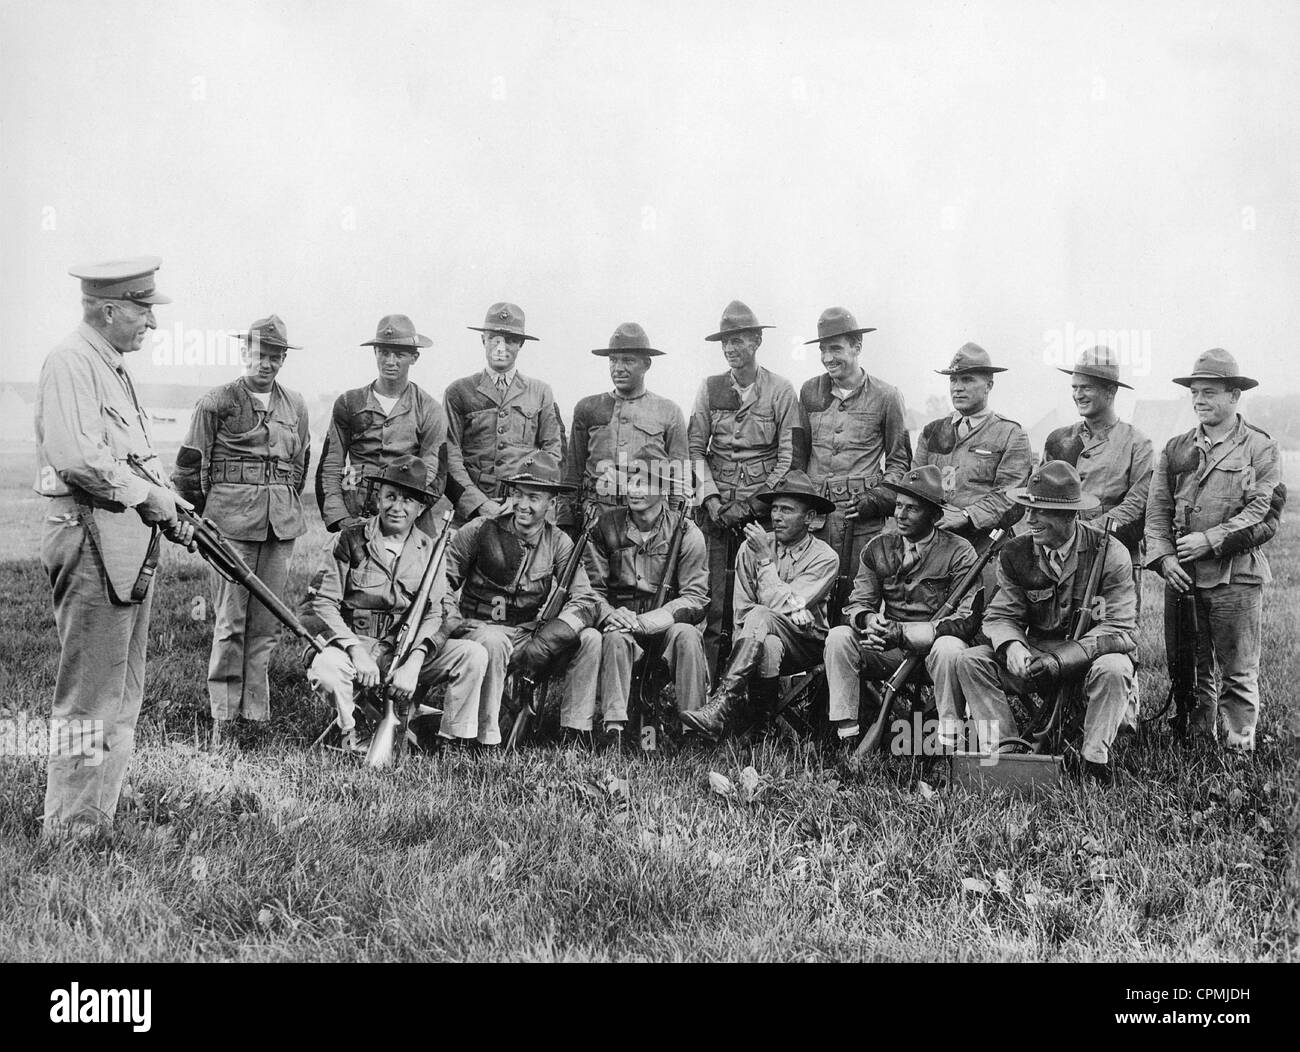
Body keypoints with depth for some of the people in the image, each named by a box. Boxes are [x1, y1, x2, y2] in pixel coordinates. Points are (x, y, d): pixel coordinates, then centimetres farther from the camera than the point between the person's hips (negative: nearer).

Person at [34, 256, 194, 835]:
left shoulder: (114, 367, 20)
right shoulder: (71, 361, -11)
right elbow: (77, 457, -23)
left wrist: (168, 512, 11)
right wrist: (149, 495, -13)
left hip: (130, 547, 10)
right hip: (93, 545, -10)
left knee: (123, 693, 14)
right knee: (89, 694, -4)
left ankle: (99, 813, 24)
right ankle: (69, 827, 4)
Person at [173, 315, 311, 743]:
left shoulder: (295, 406, 13)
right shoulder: (216, 403, -1)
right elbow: (188, 467, 3)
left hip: (282, 523, 4)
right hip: (231, 521, -4)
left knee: (268, 620, 6)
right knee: (230, 620, -4)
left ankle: (255, 708, 14)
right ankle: (223, 714, 2)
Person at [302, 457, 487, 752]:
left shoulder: (429, 550, 7)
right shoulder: (350, 540, -3)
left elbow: (434, 615, -2)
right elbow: (320, 603, -8)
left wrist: (414, 663, -21)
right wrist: (355, 650, -22)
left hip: (406, 650, 3)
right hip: (352, 642, -3)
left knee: (473, 655, -17)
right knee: (324, 670, -36)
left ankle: (452, 740, -6)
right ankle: (351, 732, -6)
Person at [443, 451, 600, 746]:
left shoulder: (557, 542, 3)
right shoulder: (480, 531, -5)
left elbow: (585, 600, -6)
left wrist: (543, 643, -22)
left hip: (531, 632, 3)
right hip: (481, 628, -3)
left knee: (591, 639, -19)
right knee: (493, 643, -38)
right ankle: (487, 739, -29)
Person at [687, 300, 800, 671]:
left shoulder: (780, 390, 2)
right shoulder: (711, 388, 10)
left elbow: (788, 455, -1)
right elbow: (695, 448, 10)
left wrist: (751, 505, -8)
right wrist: (710, 497, -4)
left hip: (763, 507, -2)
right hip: (717, 506, 2)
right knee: (714, 600, -5)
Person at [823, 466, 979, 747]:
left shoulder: (959, 553, -6)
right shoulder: (878, 547, 7)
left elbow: (966, 619, -15)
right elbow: (857, 603, 8)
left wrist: (901, 633, -23)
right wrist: (869, 619, -20)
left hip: (933, 646, -3)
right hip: (890, 650, 4)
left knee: (949, 648, -37)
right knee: (838, 637, -20)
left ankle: (949, 742, -22)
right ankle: (845, 734, -18)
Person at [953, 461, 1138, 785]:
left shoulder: (1110, 554, -14)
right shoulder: (1015, 554, -3)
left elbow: (1122, 630, -19)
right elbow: (1000, 616, -2)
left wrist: (1060, 659, -30)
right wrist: (1011, 646, -29)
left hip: (1091, 657, -3)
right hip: (1034, 653, 3)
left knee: (1114, 669, -37)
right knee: (970, 659, -17)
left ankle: (1094, 760, -23)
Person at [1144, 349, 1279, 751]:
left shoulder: (1260, 449, 1)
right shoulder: (1175, 449, 12)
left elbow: (1262, 510, -8)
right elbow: (1157, 510, 9)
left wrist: (1209, 540, -15)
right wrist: (1165, 557, -5)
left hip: (1236, 575, -4)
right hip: (1182, 575, 4)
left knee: (1237, 672, 1)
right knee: (1190, 668, 11)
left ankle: (1239, 746, 8)